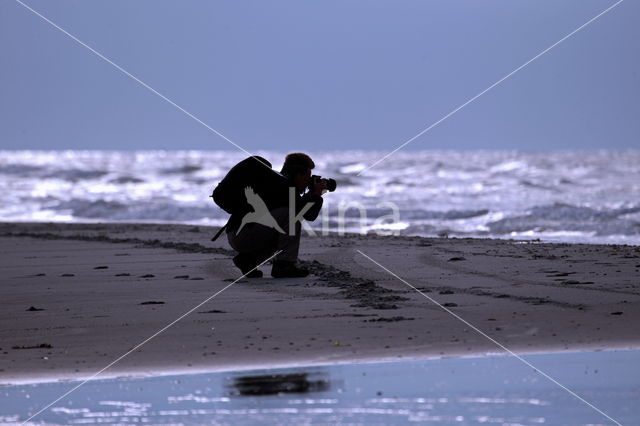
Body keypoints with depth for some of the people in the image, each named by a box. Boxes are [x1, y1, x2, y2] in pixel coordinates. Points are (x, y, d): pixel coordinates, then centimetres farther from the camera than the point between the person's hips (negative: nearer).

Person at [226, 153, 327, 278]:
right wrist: (316, 194, 0)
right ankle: (284, 265, -14)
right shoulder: (283, 184, -11)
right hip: (242, 234, -10)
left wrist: (313, 194, 17)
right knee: (290, 216, -14)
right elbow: (308, 215, -15)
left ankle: (247, 259, 12)